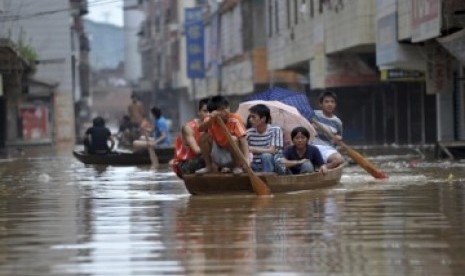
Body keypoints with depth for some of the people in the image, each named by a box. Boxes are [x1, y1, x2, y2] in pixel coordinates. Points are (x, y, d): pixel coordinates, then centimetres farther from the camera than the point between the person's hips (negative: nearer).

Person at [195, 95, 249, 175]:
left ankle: (237, 166, -10)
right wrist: (211, 119, -43)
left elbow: (243, 139, -28)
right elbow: (201, 129, -28)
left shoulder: (235, 120, -18)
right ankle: (209, 166, -1)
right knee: (204, 137, -18)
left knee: (233, 139, -32)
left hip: (233, 154, -3)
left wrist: (246, 158, -42)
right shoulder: (210, 119, -8)